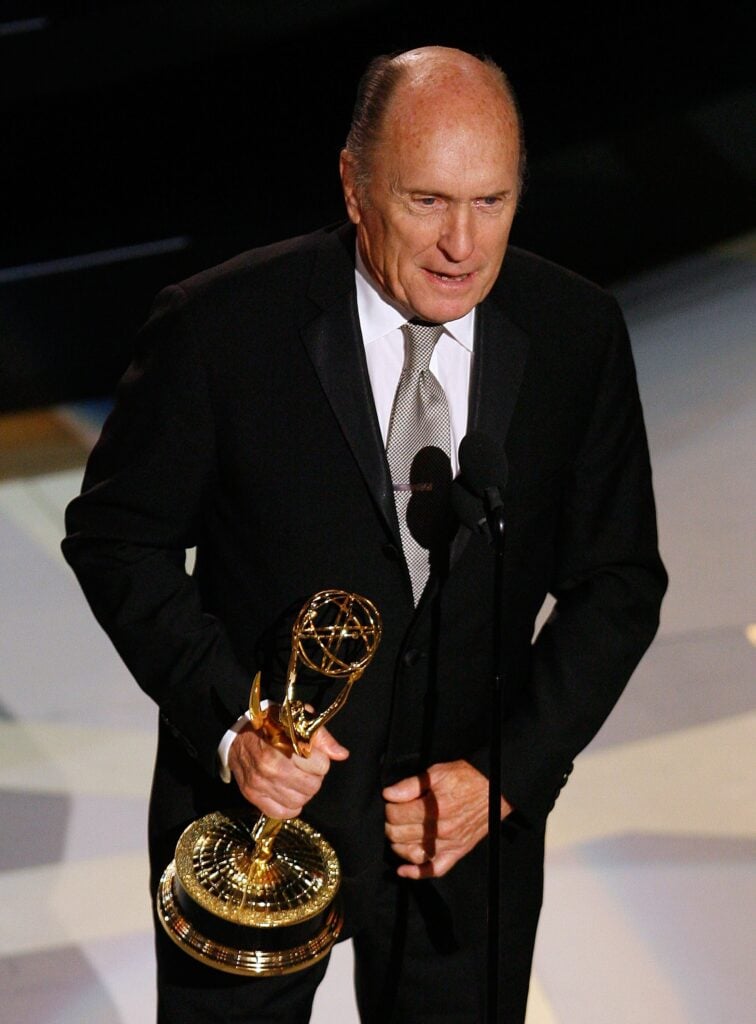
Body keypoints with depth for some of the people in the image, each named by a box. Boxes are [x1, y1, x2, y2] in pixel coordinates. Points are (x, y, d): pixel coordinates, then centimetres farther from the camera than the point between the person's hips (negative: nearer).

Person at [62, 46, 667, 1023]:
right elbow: (115, 535, -6)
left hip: (470, 820, 2)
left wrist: (507, 774, -11)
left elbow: (617, 579, -1)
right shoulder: (218, 326, -16)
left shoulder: (578, 335, -9)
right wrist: (226, 723, -19)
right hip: (251, 805, -2)